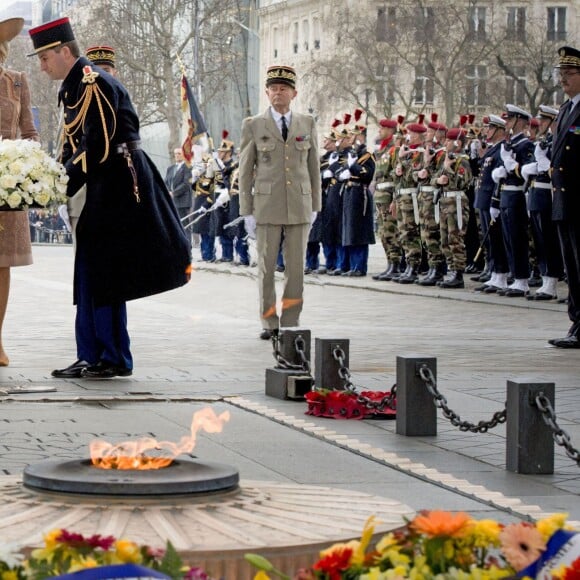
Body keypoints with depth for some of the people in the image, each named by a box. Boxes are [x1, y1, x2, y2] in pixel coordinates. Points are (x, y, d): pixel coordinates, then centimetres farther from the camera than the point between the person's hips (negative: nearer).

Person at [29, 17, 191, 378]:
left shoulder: (93, 84, -15)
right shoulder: (74, 86, 15)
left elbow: (97, 149, -21)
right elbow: (73, 147, 16)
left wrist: (61, 189, -17)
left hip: (119, 186, -10)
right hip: (104, 189, 10)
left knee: (103, 274, -6)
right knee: (89, 273, 10)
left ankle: (115, 359, 1)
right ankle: (92, 358, 14)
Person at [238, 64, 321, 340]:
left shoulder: (307, 124, 9)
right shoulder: (253, 126, 3)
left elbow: (313, 166, 11)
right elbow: (245, 170, 4)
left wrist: (315, 206, 7)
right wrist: (247, 210, -1)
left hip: (299, 206, 2)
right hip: (266, 205, -2)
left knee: (296, 266, 2)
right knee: (266, 266, 0)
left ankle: (291, 322, 9)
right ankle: (269, 322, 7)